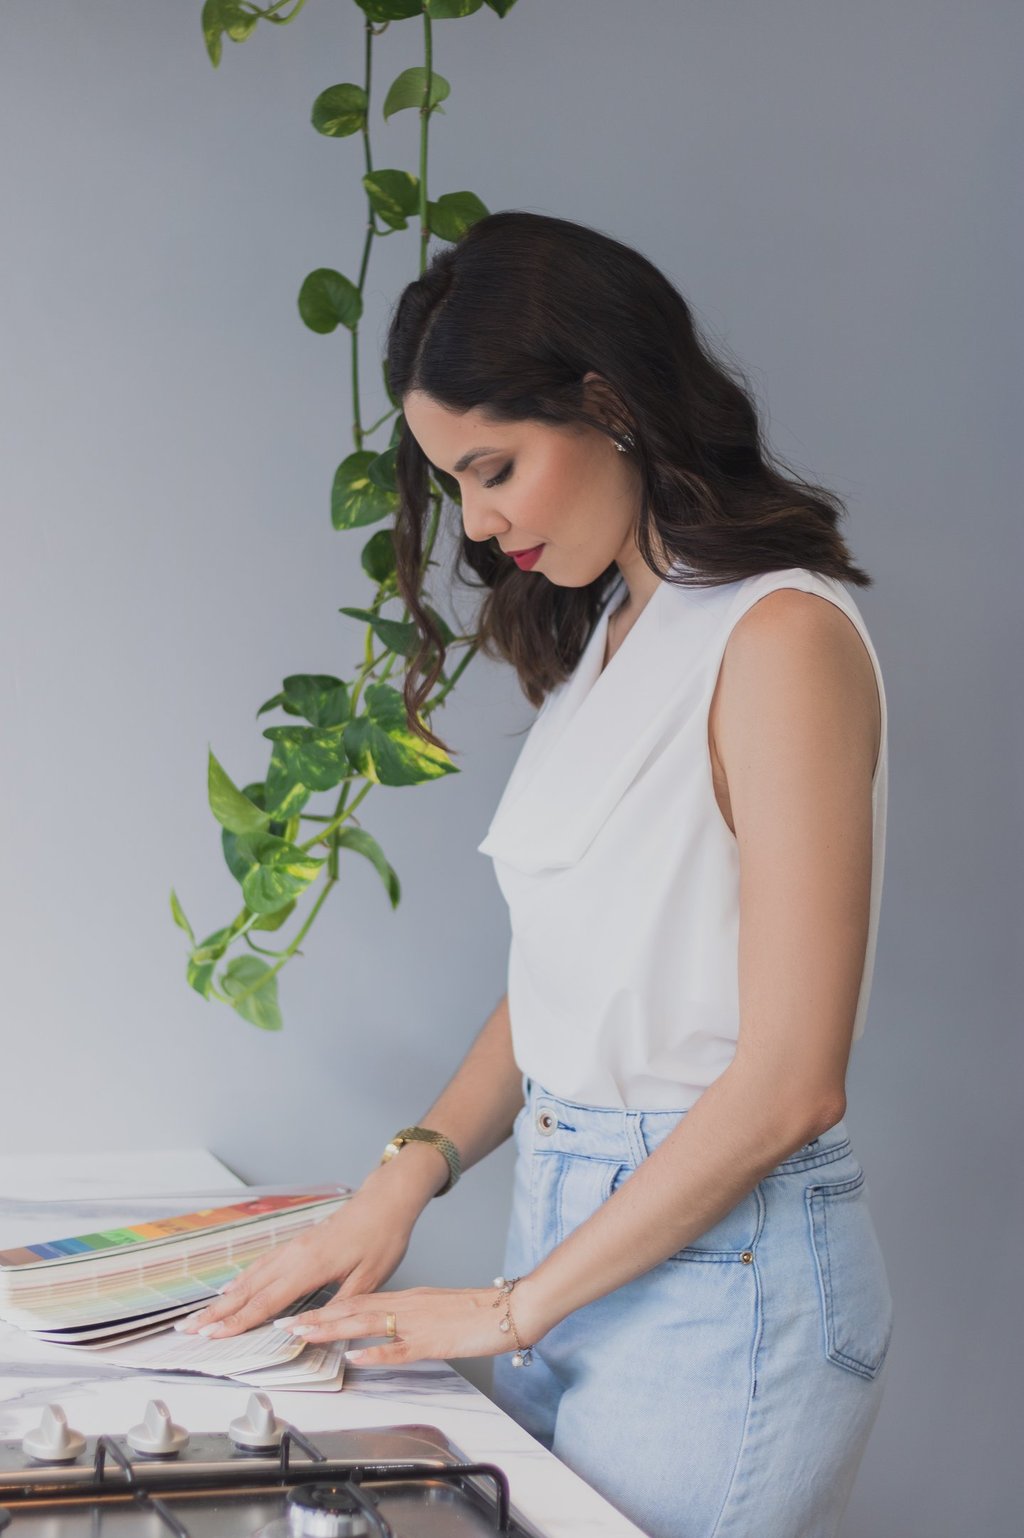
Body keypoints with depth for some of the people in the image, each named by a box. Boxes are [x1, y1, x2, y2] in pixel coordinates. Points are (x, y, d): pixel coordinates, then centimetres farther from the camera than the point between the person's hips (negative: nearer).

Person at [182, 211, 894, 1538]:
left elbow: (789, 1082, -19)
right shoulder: (598, 637, 11)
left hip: (721, 1263, -7)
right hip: (560, 1223, 7)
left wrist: (517, 1306, -13)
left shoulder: (783, 637, -15)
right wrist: (413, 1168, -1)